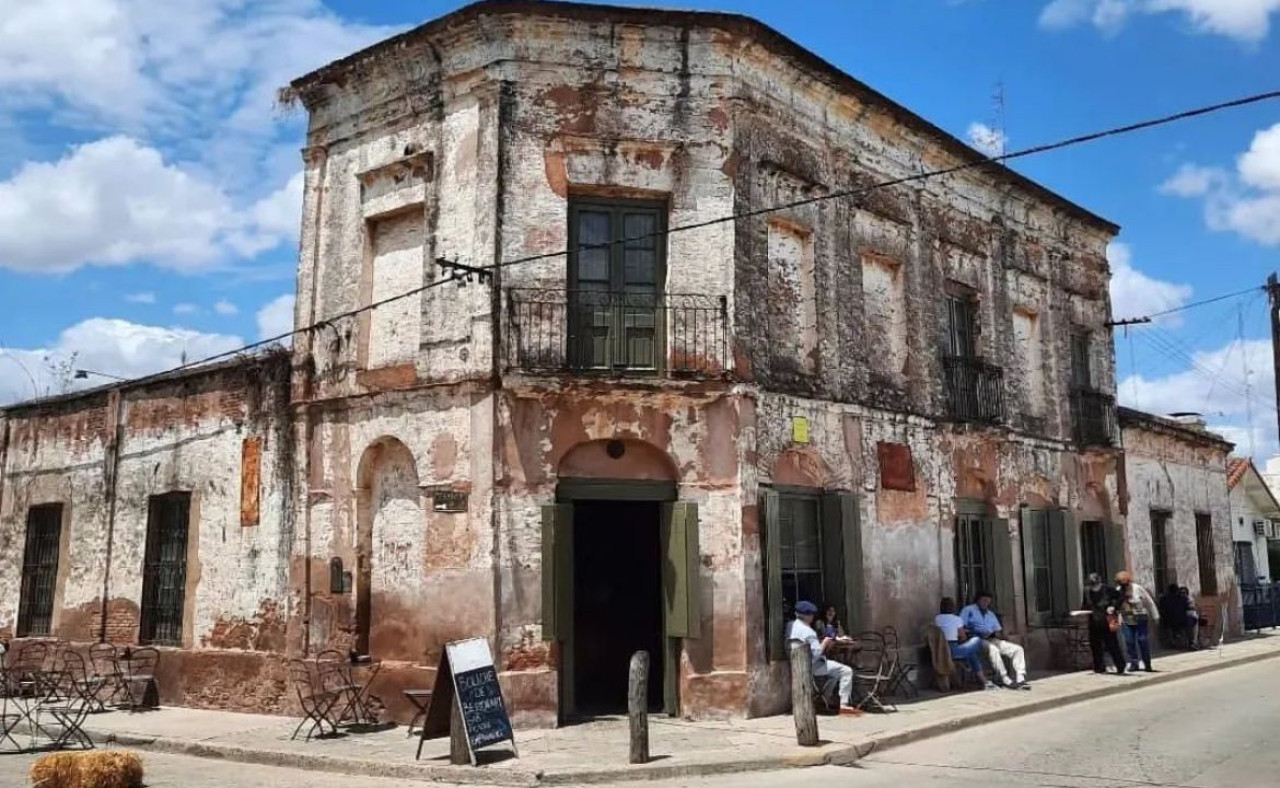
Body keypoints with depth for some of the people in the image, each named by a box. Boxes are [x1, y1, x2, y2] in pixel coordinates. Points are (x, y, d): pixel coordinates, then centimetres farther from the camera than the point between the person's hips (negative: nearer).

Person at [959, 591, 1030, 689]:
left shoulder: (991, 614, 29)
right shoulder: (968, 610, 10)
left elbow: (998, 630, 24)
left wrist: (999, 633, 0)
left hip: (993, 640, 7)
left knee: (1018, 649, -11)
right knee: (993, 649, -38)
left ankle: (1020, 679, -21)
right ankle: (1006, 680, -38)